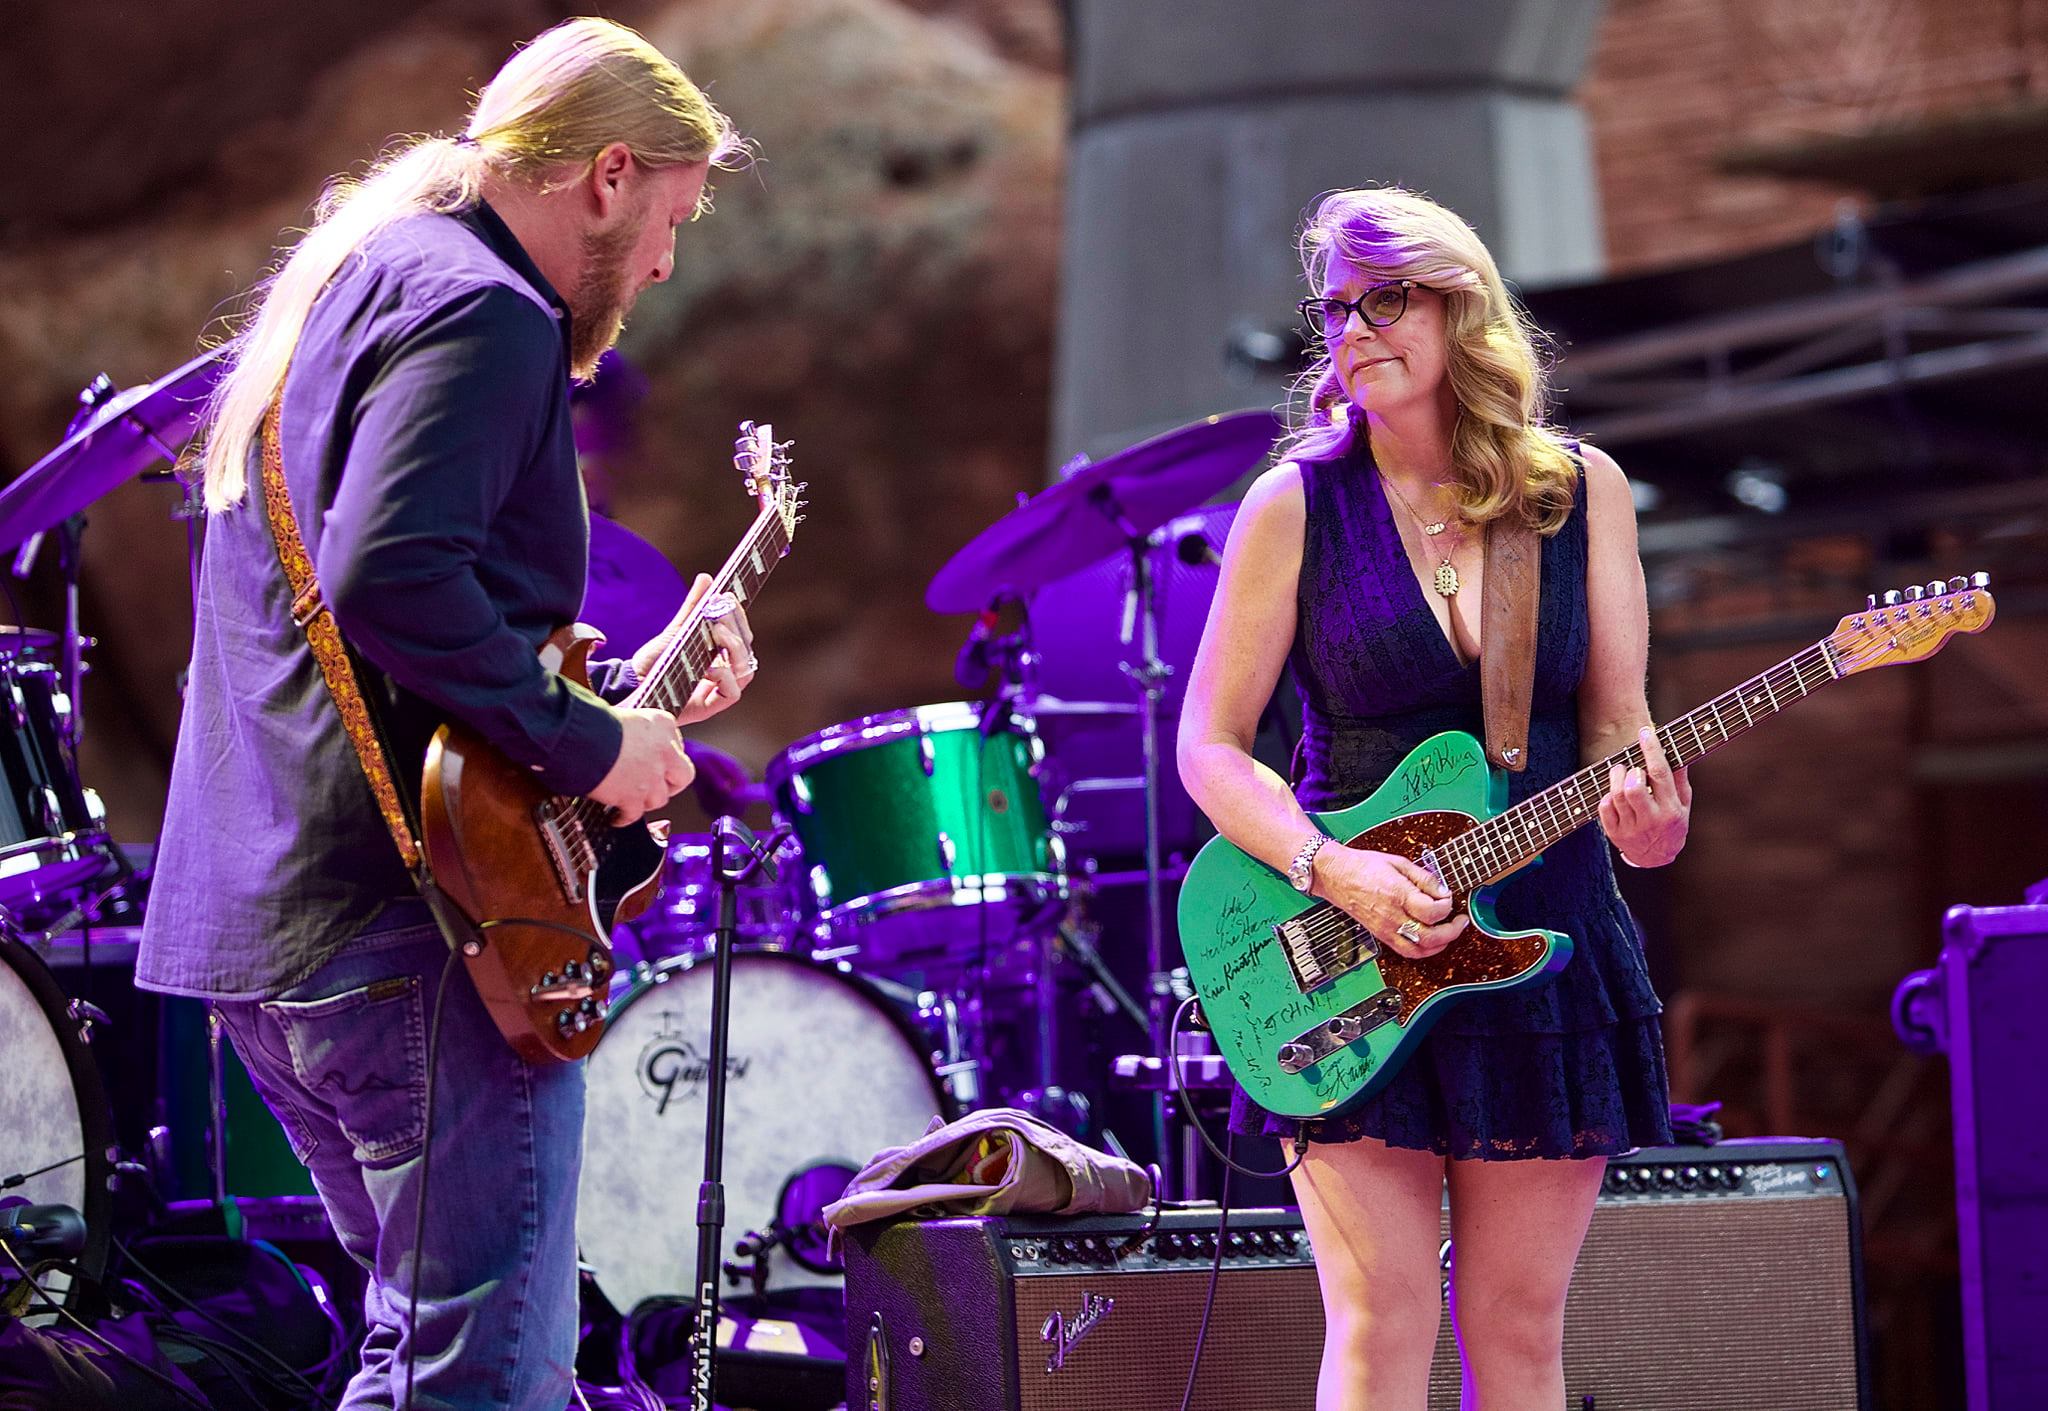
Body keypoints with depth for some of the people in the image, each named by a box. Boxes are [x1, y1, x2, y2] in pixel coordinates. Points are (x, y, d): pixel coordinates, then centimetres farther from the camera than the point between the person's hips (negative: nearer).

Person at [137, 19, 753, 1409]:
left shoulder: (341, 285, 22)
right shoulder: (482, 313, -11)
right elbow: (388, 578, -27)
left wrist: (631, 688, 25)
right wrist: (590, 740, -16)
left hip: (259, 921, 10)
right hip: (410, 930, -10)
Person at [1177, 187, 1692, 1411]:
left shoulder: (1582, 492, 3)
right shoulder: (1299, 506, -3)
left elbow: (1614, 715, 3)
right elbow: (1210, 746, -3)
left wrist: (1644, 808, -20)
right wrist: (1335, 871, -18)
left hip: (1544, 934, 2)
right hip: (1351, 963, -2)